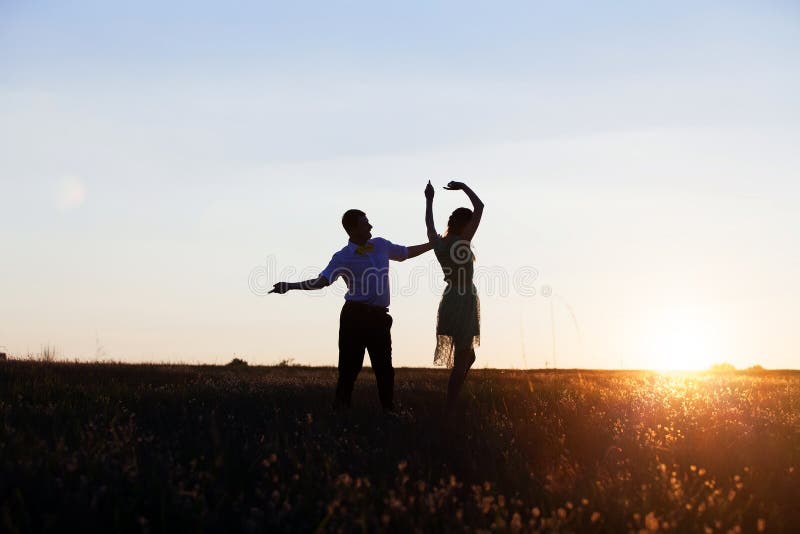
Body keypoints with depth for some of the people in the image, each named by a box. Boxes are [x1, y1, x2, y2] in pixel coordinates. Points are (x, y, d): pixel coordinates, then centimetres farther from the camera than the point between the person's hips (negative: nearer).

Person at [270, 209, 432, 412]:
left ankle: (388, 409, 19)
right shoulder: (343, 257, -6)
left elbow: (407, 252, 26)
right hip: (356, 315, -5)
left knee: (384, 367, 10)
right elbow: (322, 281, -16)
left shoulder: (381, 245, 10)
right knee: (349, 367, -3)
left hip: (379, 317, 5)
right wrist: (289, 286, -27)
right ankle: (341, 408, 2)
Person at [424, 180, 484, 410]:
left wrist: (429, 200, 39)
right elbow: (480, 206, -12)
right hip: (464, 303, -9)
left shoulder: (438, 242, 5)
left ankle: (453, 401, 18)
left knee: (468, 356, 19)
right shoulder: (462, 242, -14)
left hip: (450, 302, 9)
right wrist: (463, 187, -1)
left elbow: (429, 225, 27)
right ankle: (450, 409, -6)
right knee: (461, 361, -5)